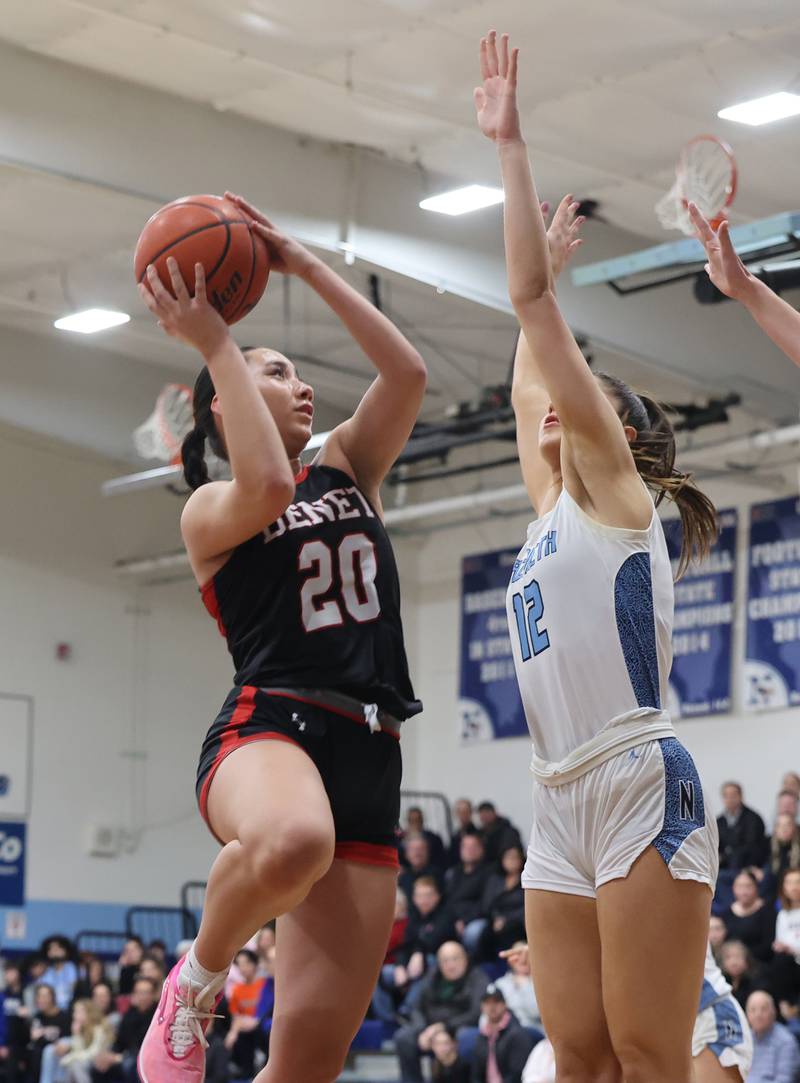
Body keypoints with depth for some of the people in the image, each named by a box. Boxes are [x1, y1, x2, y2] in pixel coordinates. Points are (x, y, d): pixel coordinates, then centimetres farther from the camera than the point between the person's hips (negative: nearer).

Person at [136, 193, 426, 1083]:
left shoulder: (347, 470, 23)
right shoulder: (207, 510, 8)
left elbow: (407, 372, 8)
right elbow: (265, 489, -16)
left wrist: (303, 265, 7)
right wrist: (214, 342, -8)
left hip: (368, 756, 5)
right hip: (268, 726, -5)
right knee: (290, 843, -44)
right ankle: (196, 982, -13)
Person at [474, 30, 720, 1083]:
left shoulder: (613, 483, 3)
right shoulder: (554, 509, 22)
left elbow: (533, 300, -2)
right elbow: (530, 381, 34)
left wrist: (511, 146, 1)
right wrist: (548, 265, 44)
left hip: (641, 788, -8)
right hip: (563, 807, 8)